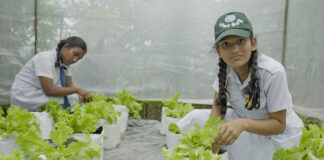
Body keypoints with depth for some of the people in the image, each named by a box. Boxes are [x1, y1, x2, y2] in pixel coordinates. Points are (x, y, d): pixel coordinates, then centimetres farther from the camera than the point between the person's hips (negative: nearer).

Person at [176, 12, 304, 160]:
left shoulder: (273, 72, -28)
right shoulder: (226, 68, -13)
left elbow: (279, 124, -20)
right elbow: (218, 106, -5)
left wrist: (243, 124, -39)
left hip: (278, 132, -4)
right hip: (242, 120, 4)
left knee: (239, 140, -33)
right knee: (196, 117, -13)